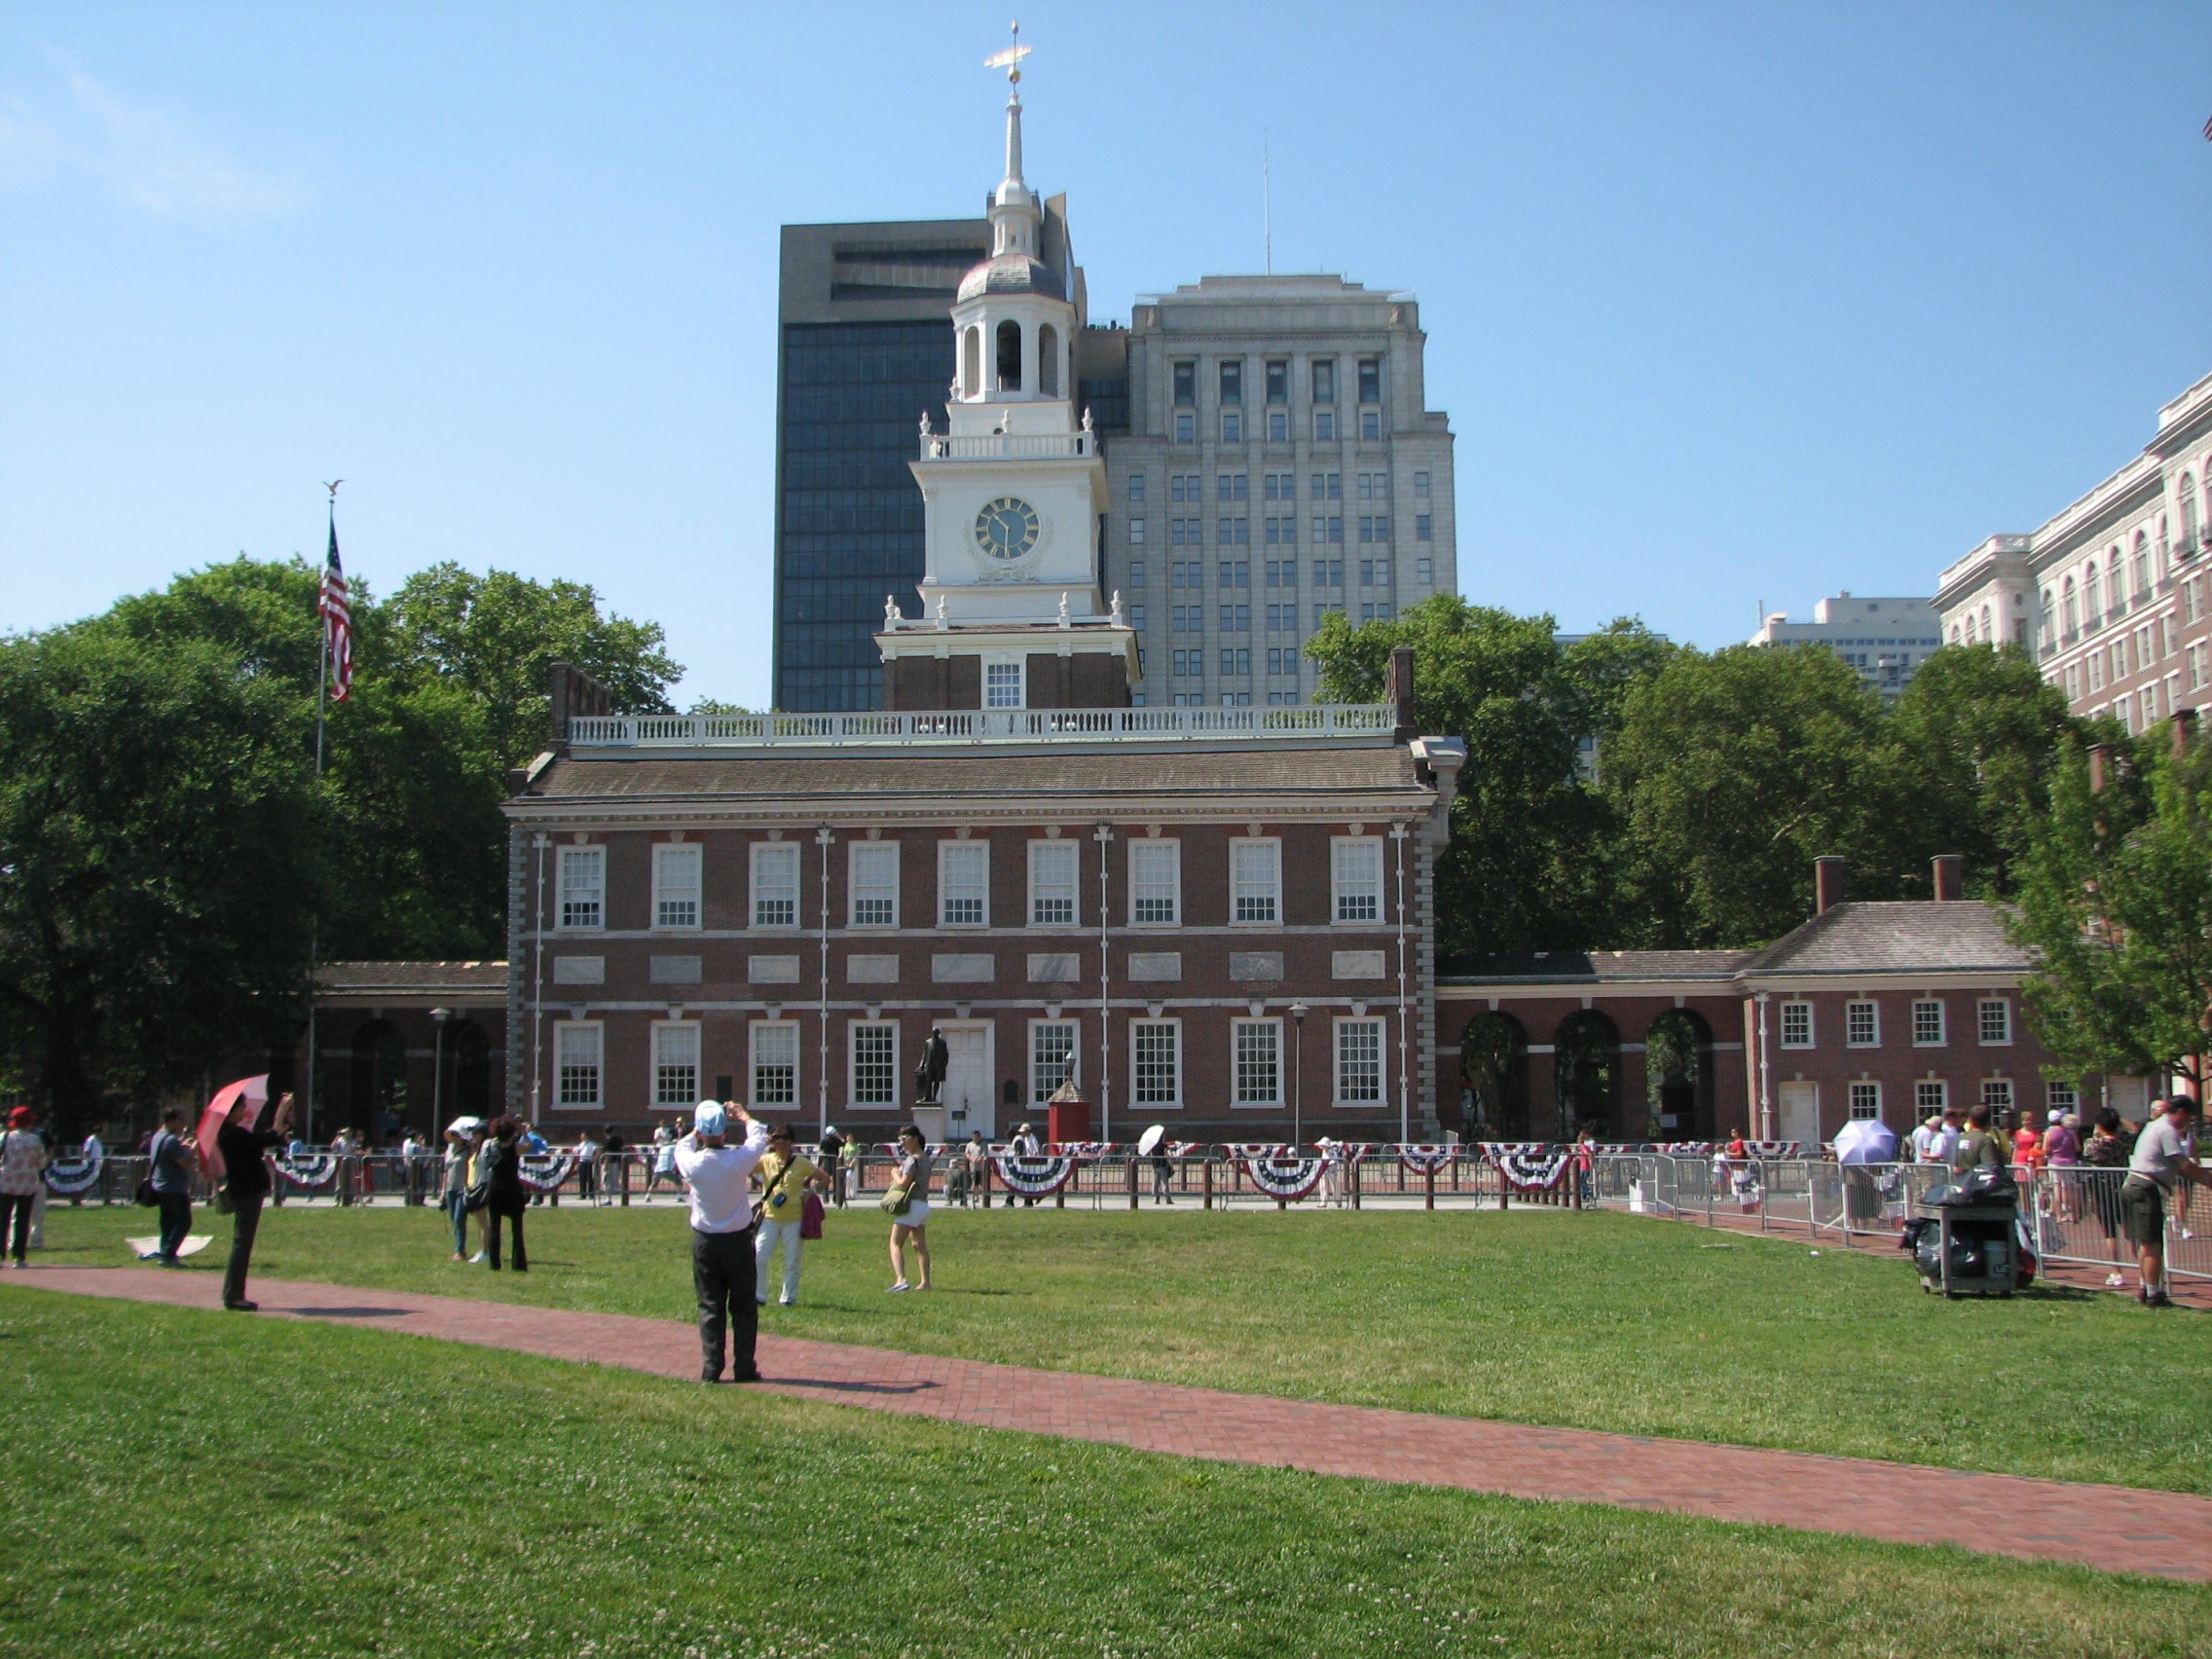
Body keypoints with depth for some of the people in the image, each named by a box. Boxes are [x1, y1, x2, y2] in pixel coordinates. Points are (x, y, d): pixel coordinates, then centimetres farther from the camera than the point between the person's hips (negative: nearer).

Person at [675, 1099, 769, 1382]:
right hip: (738, 1240, -1)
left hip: (705, 1242, 1)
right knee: (744, 1306, 10)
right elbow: (758, 1136, 4)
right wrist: (742, 1115, 20)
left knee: (710, 1306, 8)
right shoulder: (739, 1160, -17)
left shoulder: (693, 1164, -14)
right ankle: (744, 1368, 11)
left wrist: (698, 1129, 26)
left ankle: (711, 1369, 6)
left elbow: (681, 1147, 11)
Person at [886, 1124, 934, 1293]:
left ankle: (900, 1280, -25)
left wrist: (895, 1174, -3)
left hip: (912, 1205, -9)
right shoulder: (925, 1158, 14)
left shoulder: (912, 1159, -15)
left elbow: (903, 1182, -22)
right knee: (920, 1245, 17)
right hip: (923, 1205, 10)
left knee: (895, 1244, -11)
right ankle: (925, 1282, 20)